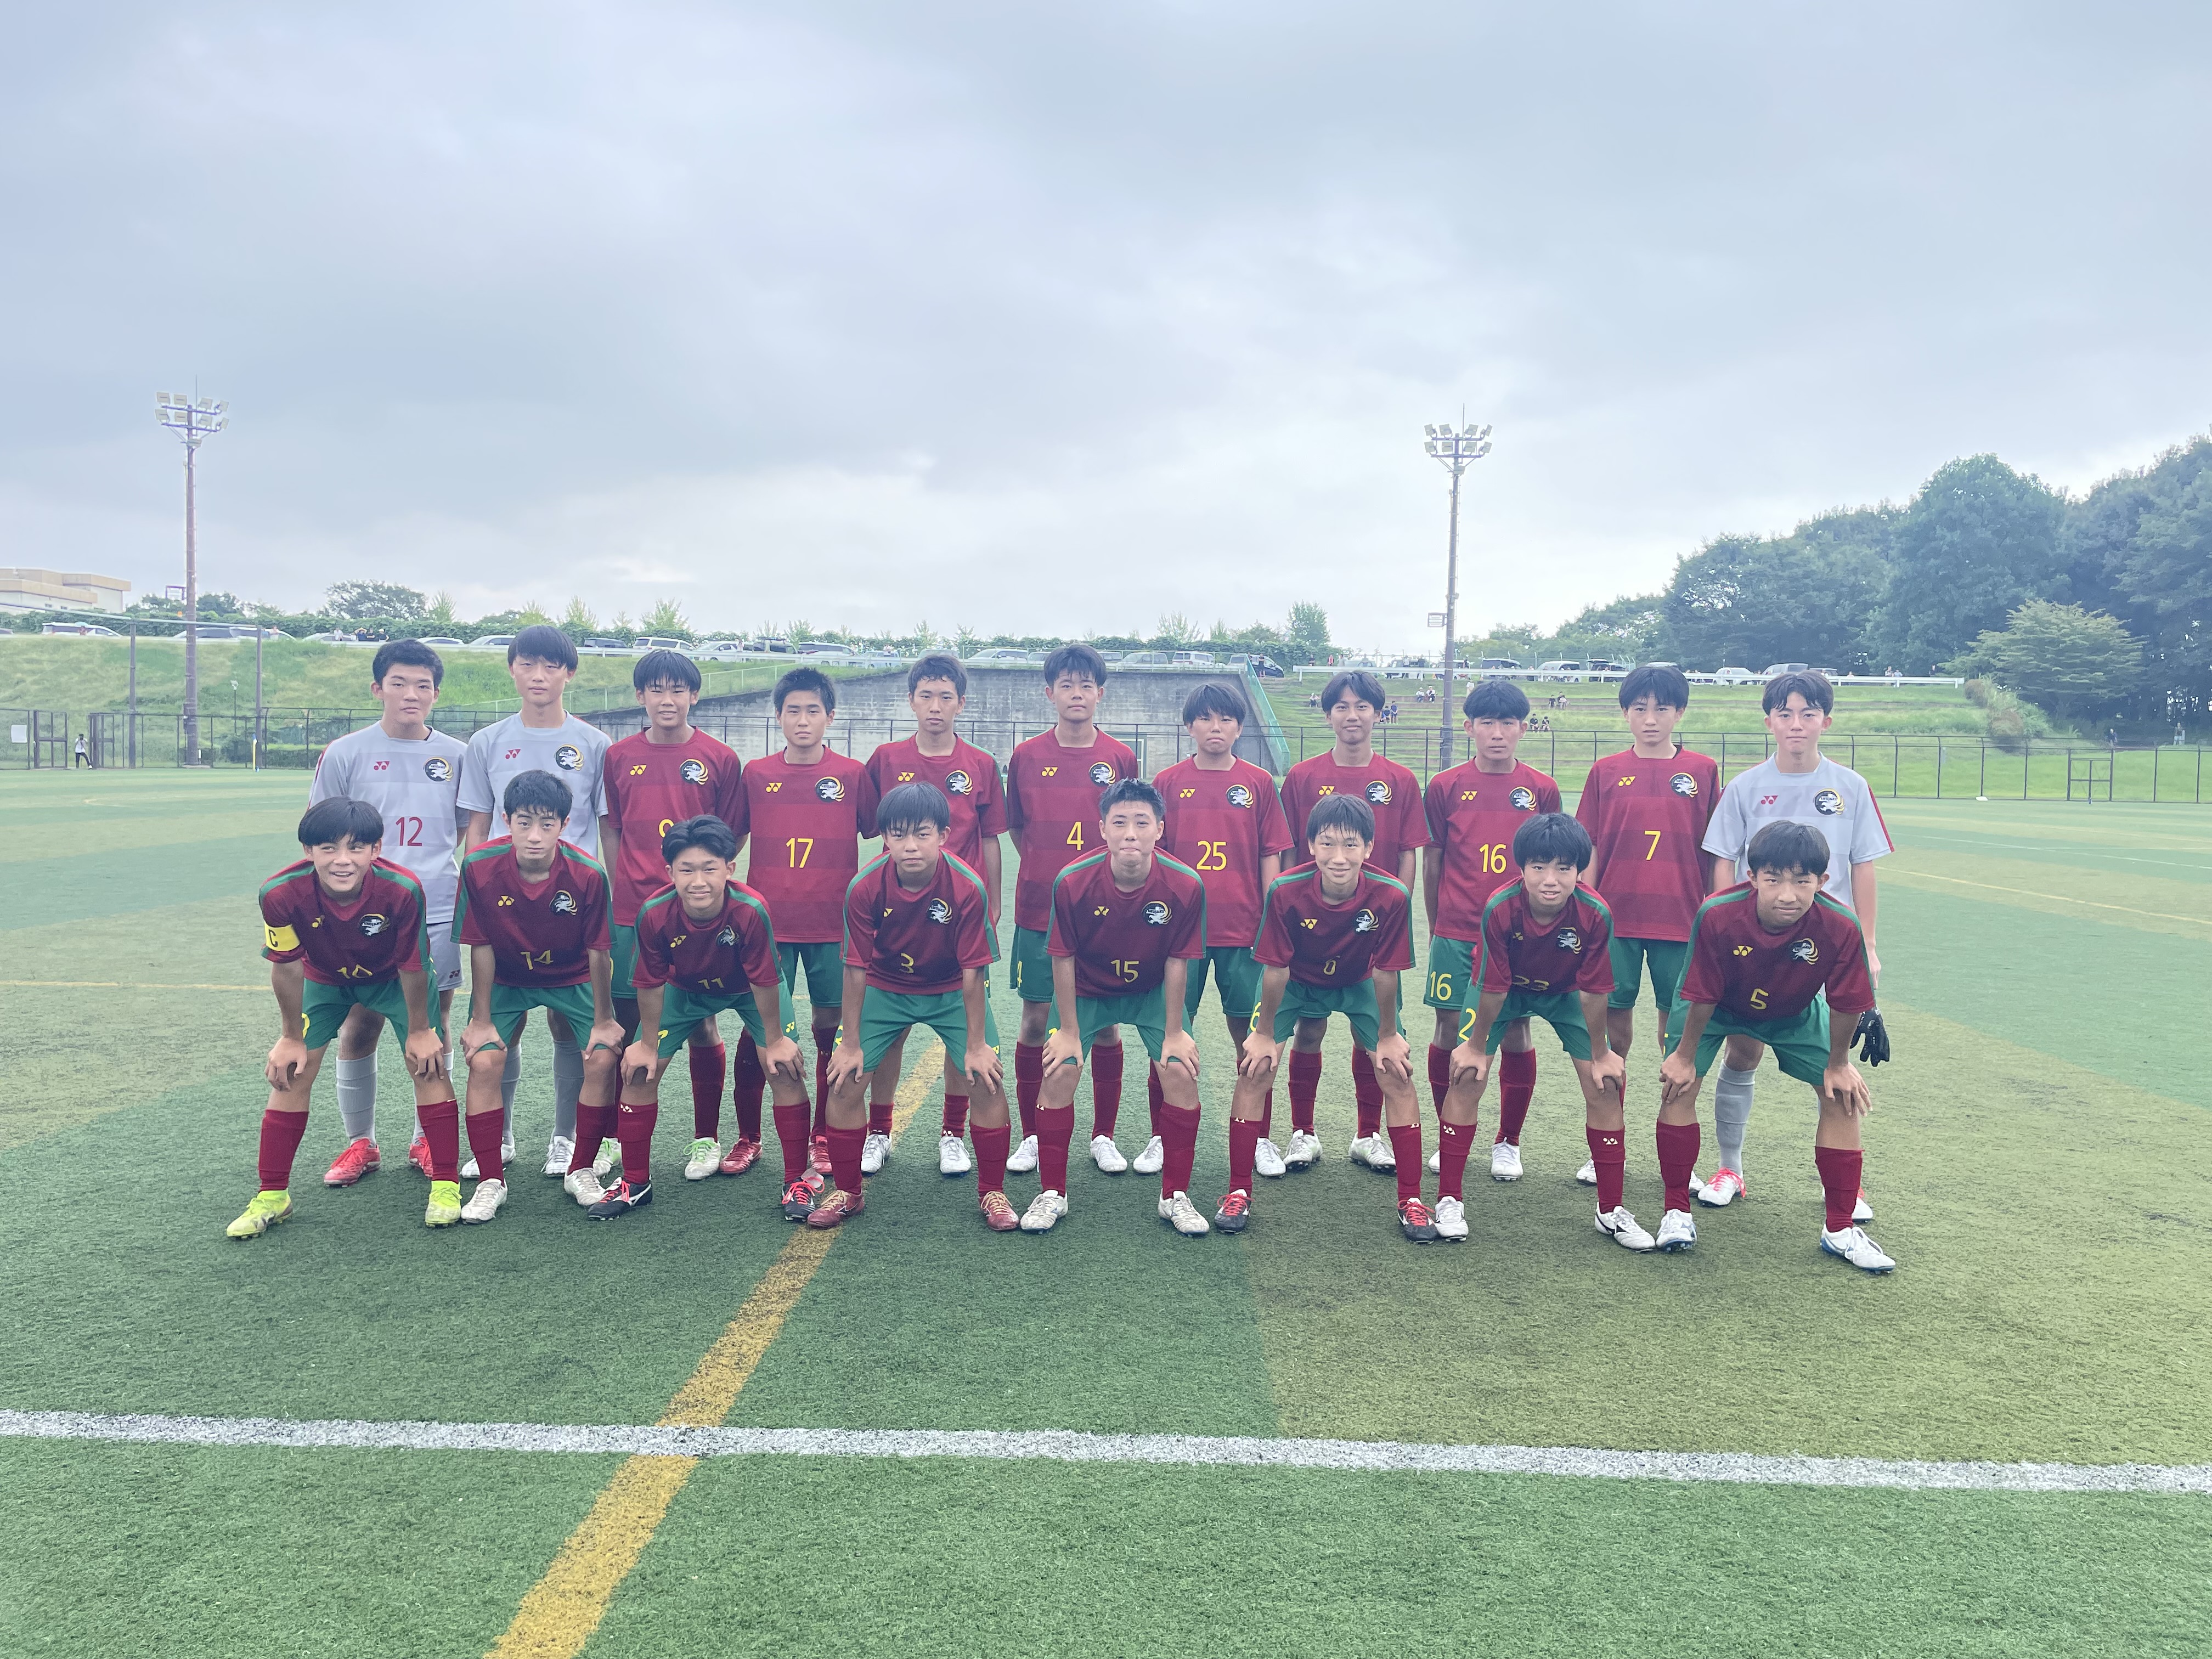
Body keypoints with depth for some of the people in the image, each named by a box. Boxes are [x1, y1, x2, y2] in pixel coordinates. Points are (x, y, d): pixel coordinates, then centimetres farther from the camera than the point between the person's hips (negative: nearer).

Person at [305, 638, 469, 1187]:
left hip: (438, 915, 1)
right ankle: (359, 1142, 19)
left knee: (434, 1029, 5)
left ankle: (428, 1142, 19)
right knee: (359, 1028, 3)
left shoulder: (456, 755, 7)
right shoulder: (345, 753, 2)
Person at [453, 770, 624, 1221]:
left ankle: (580, 1171, 6)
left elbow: (598, 950, -16)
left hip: (572, 977, 0)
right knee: (484, 1061, -16)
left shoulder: (588, 874, -27)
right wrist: (480, 1019, -9)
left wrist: (604, 1019, -8)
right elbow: (481, 946, -14)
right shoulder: (480, 868, -25)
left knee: (603, 1059, -14)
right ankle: (490, 1181, 0)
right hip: (506, 978, 1)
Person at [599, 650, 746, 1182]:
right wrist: (623, 889, 2)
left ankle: (706, 1140, 18)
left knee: (701, 1026, 4)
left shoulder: (720, 759, 1)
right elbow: (611, 830, 11)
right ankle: (612, 1138, 22)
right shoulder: (619, 757, 7)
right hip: (631, 915, 2)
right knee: (621, 1026, 7)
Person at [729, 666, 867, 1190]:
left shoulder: (852, 775, 1)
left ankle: (822, 1140, 20)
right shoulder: (756, 775, 5)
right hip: (767, 925, 1)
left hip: (833, 925, -1)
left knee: (832, 1030, 6)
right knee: (758, 1031, 2)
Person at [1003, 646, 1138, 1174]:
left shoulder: (1121, 758, 2)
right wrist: (1049, 873, 8)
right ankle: (1030, 1137, 18)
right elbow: (1016, 828, 13)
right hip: (1039, 911, 0)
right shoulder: (1026, 757, 2)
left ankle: (1103, 1137, 19)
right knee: (1036, 1021, 4)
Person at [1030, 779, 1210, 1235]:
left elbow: (1176, 963, -15)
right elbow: (1063, 959, -16)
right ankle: (1051, 1194, 8)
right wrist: (1069, 1031, -11)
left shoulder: (1186, 885, -26)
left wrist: (1174, 1033, -9)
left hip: (1152, 991, 1)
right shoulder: (1072, 882, -28)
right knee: (1059, 1073, -12)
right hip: (1086, 990, 0)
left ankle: (1175, 1196, 7)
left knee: (1181, 1075, -11)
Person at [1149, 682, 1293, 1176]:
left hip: (1243, 928, 0)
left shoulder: (1259, 783, 4)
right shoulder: (1168, 783, 4)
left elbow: (1270, 858, 5)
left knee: (1252, 1034, 6)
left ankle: (1261, 1140, 19)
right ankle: (1161, 1139, 18)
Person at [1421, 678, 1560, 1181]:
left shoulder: (1541, 790, 3)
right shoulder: (1445, 787, 2)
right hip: (1456, 936, 0)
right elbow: (1432, 862, 9)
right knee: (1450, 1033, 4)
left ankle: (1508, 1144, 20)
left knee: (1516, 1036, 4)